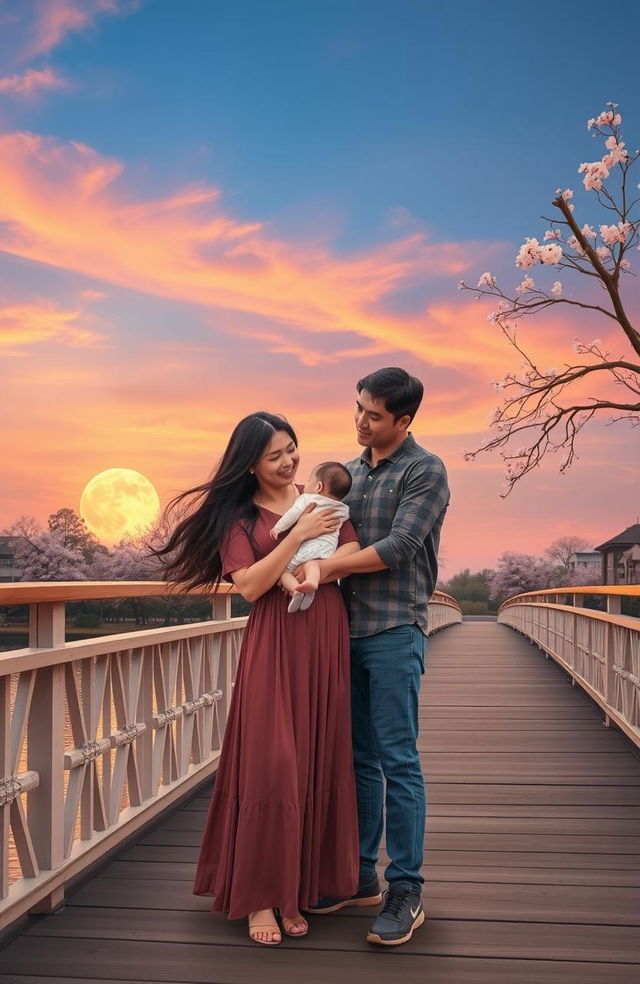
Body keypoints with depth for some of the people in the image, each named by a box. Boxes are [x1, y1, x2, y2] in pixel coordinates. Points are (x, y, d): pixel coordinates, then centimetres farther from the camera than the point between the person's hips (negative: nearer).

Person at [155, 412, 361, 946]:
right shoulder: (237, 515, 1)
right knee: (270, 766, -4)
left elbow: (352, 548, 1)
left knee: (319, 763, 6)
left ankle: (298, 888, 19)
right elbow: (249, 585, -10)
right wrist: (298, 535, -14)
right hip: (274, 646, -3)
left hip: (325, 641, 4)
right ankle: (259, 896, 9)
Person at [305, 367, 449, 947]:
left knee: (398, 762, -5)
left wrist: (326, 567, -13)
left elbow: (397, 548, -14)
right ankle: (359, 876, 21)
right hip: (347, 630, 6)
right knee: (358, 759, 11)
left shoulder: (426, 471, -5)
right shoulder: (348, 472, 15)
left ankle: (406, 893, 3)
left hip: (395, 632, -6)